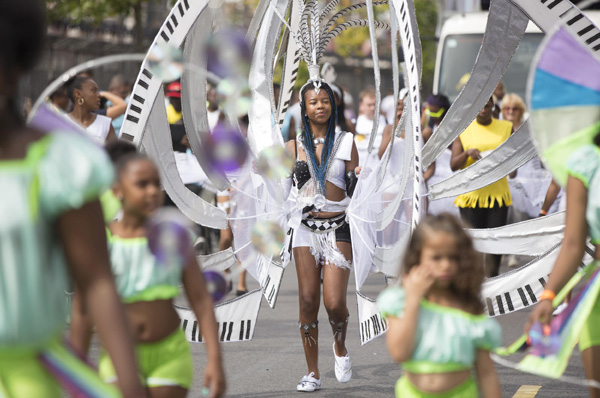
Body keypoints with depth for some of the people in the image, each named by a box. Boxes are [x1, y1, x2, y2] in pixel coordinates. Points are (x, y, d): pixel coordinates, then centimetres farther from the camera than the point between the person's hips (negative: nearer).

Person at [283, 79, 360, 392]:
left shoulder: (346, 142, 4)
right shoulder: (294, 147, 7)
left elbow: (354, 191, 7)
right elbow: (284, 189, 14)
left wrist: (359, 178, -13)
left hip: (338, 228, -1)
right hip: (306, 228, 1)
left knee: (334, 302, -11)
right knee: (308, 301, -1)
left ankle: (340, 347, 21)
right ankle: (312, 373, 7)